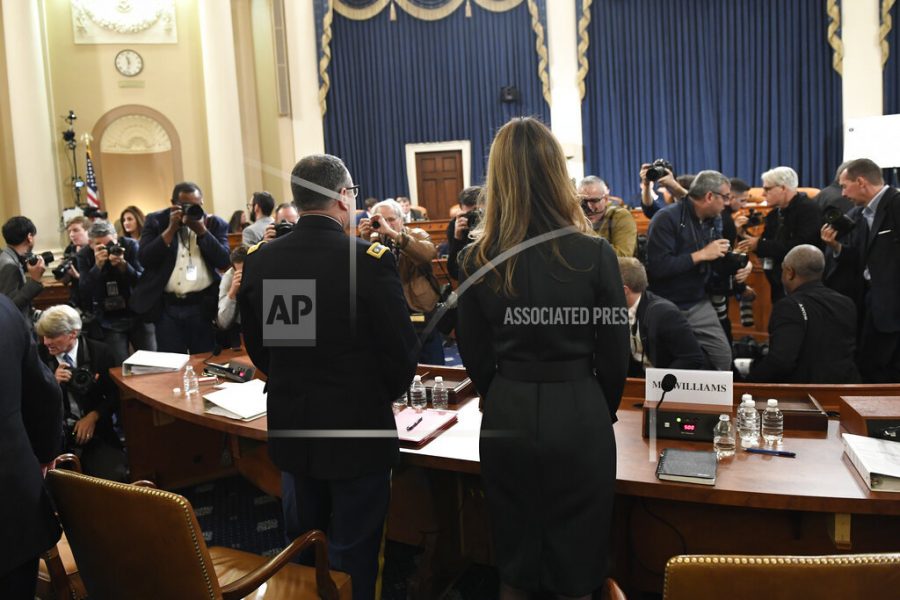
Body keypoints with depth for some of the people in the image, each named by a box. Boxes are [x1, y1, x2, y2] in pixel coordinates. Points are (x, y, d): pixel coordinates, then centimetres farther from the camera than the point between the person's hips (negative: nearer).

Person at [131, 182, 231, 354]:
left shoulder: (215, 223, 4)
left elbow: (224, 261, -7)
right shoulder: (156, 221, 4)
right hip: (167, 308, 0)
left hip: (204, 307, 0)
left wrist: (201, 230, -14)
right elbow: (144, 259, -7)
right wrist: (171, 229, -12)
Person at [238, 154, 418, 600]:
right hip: (357, 429, -4)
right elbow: (401, 350, -14)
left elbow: (256, 347, 5)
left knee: (300, 545, 23)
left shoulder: (258, 260, -5)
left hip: (289, 428, 5)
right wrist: (386, 393, 6)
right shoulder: (371, 260, -19)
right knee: (354, 553, 12)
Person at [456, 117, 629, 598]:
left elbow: (474, 355, 1)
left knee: (513, 557, 21)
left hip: (506, 414, 2)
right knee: (574, 557, 17)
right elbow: (614, 353, -5)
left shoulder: (477, 258, -7)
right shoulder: (594, 253, -13)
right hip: (579, 413, -2)